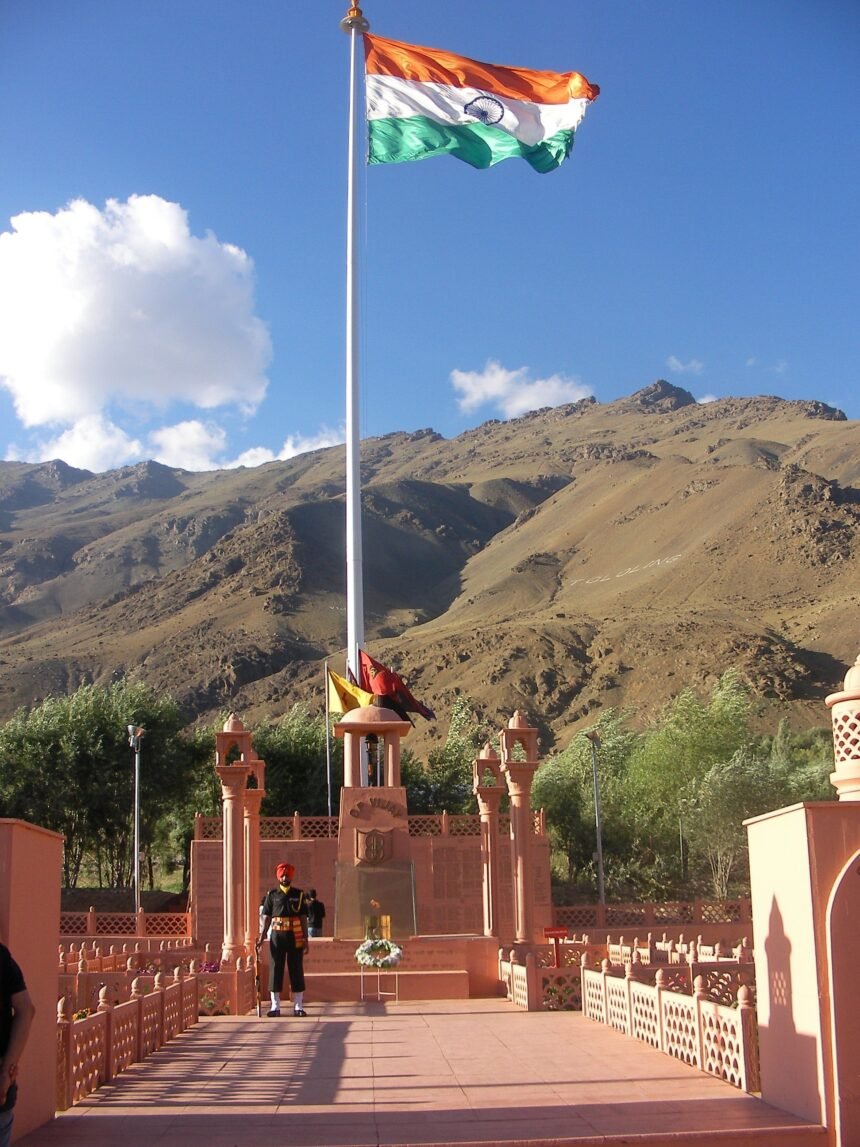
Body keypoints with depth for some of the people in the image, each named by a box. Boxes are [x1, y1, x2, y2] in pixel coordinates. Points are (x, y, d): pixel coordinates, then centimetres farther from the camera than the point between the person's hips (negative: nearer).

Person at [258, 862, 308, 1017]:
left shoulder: (299, 894, 5)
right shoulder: (271, 895, 4)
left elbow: (303, 918, 5)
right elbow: (267, 918, 4)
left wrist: (305, 939, -1)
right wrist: (261, 937, -4)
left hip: (295, 937, 0)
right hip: (277, 936, 0)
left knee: (297, 970, 2)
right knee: (275, 970, 2)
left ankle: (298, 1006, 8)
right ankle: (275, 1006, 9)